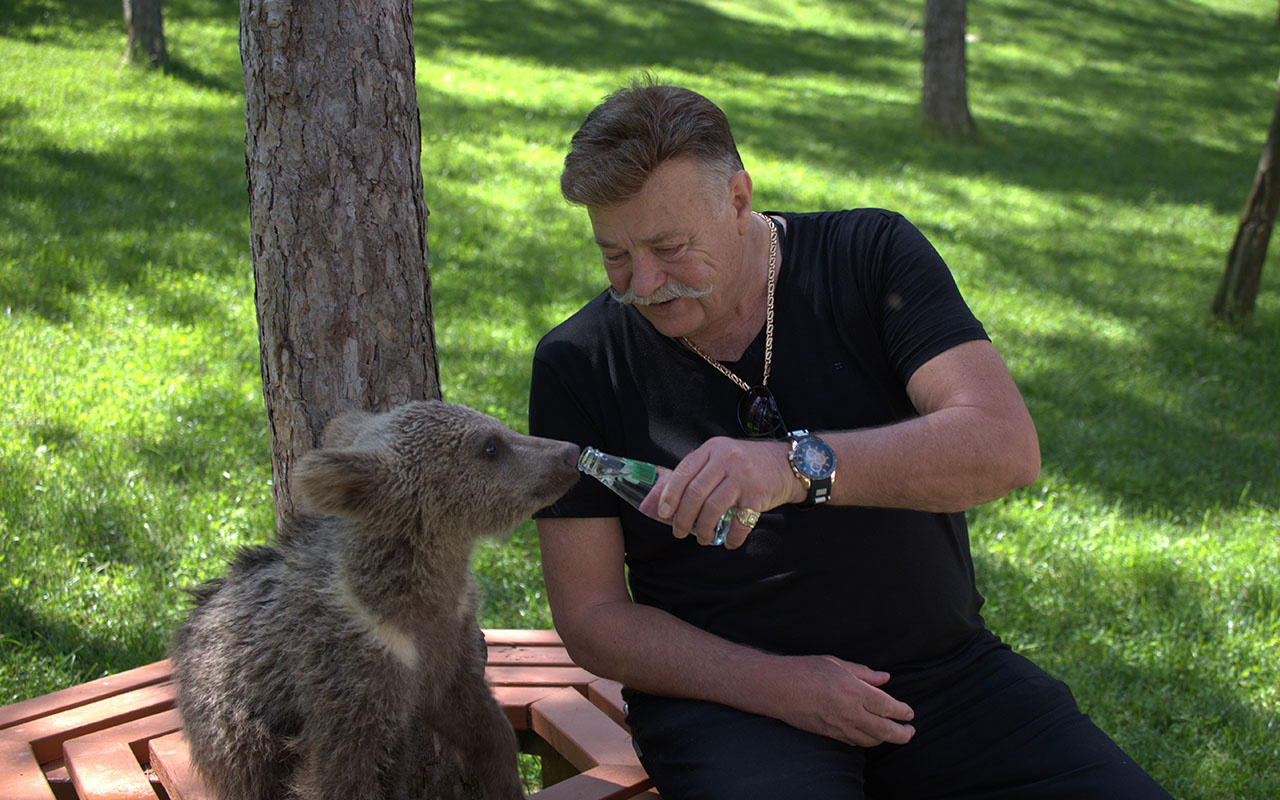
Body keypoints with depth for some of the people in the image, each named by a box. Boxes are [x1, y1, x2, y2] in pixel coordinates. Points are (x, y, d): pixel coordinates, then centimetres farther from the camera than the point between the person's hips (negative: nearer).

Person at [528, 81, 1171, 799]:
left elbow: (1008, 446, -16)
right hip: (730, 695, -1)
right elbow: (591, 616, -1)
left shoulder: (871, 256, -2)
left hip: (945, 664, 2)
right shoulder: (577, 364, -2)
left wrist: (803, 465, -32)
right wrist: (773, 684, -16)